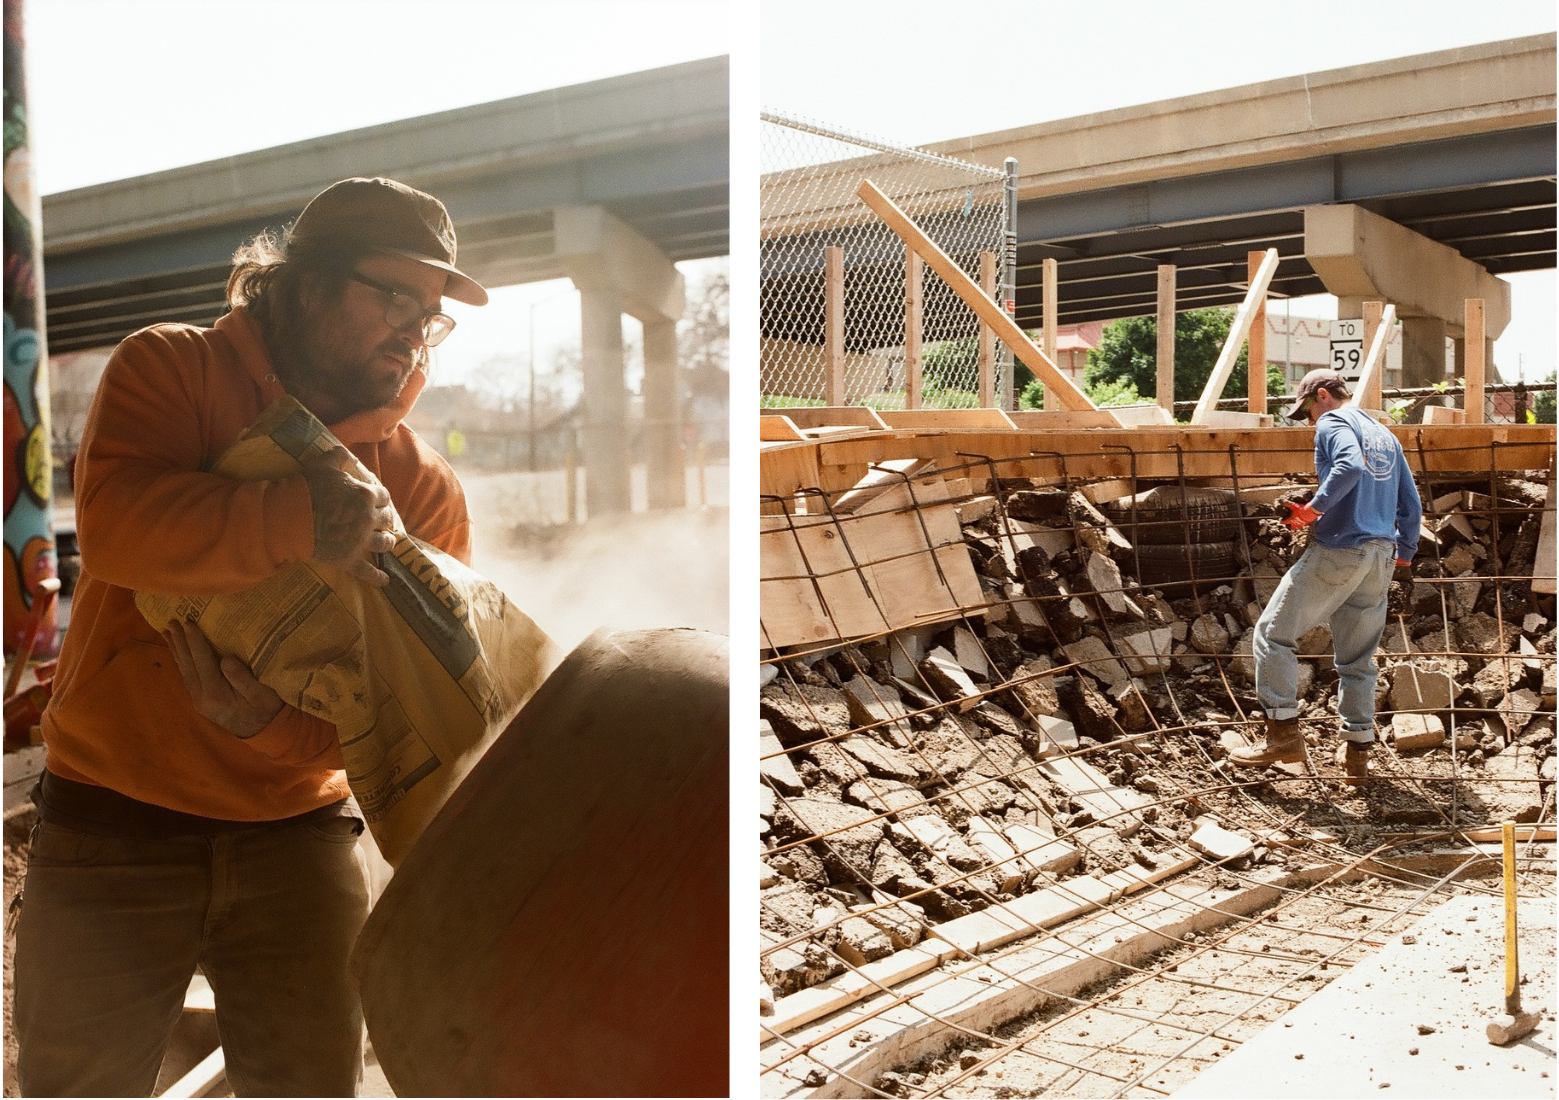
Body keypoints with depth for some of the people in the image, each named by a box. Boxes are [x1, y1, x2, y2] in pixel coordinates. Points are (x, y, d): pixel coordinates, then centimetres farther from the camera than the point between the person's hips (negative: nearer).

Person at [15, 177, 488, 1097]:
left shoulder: (426, 488, -1)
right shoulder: (172, 369, -5)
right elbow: (113, 521, -25)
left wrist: (280, 727, -25)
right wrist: (299, 521, -38)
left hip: (298, 837, 2)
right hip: (111, 825, -1)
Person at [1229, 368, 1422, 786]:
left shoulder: (1334, 422, -2)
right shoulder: (1386, 436, 22)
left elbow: (1350, 466, -24)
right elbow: (1411, 505, 22)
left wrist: (1315, 508, -20)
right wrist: (1405, 551, 34)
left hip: (1336, 551, -8)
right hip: (1380, 560, 8)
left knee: (1273, 635, -1)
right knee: (1358, 659, 12)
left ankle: (1284, 732, -5)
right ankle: (1358, 752, 11)